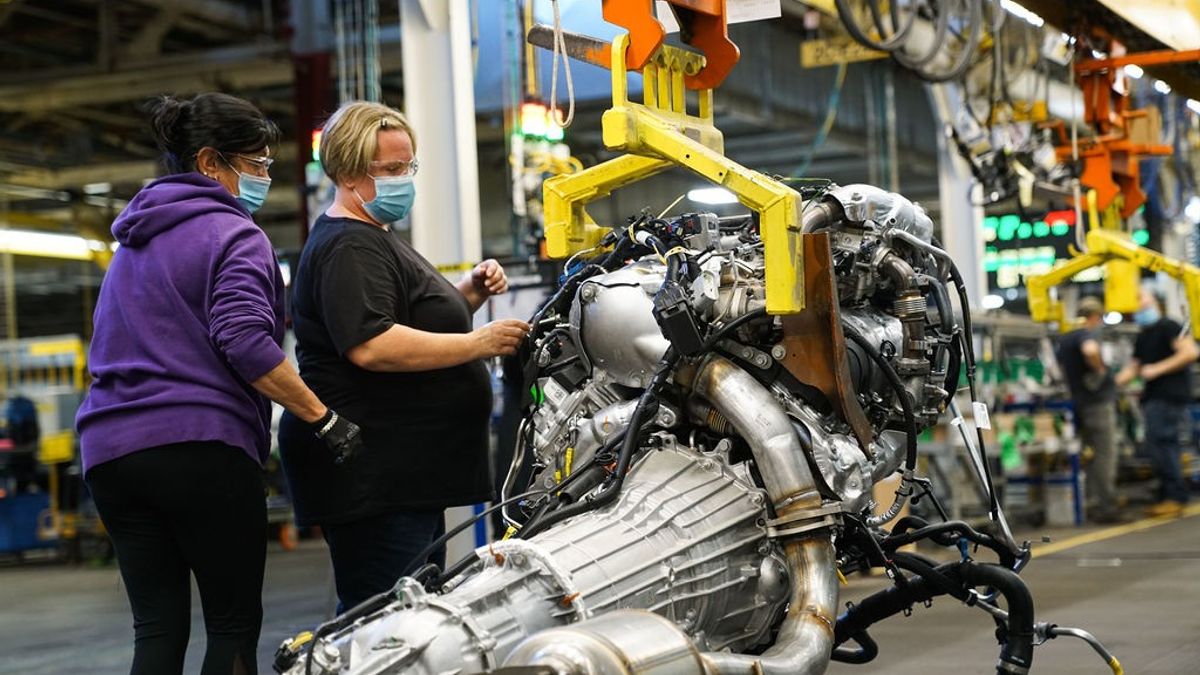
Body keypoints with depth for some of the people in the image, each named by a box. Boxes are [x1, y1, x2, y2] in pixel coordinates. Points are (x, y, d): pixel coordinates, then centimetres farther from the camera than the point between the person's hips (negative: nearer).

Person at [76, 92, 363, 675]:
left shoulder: (134, 241, 21)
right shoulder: (232, 234, -5)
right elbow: (246, 345, -19)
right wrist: (325, 420, -16)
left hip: (111, 451, 7)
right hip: (200, 447, -7)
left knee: (156, 628, 7)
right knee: (235, 623, 2)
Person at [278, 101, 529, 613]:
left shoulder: (374, 240, 21)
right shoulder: (348, 248, -13)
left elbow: (416, 322, 31)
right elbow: (372, 347, -26)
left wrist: (470, 294, 12)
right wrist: (478, 343, -21)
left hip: (407, 471, 11)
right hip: (372, 473, -11)